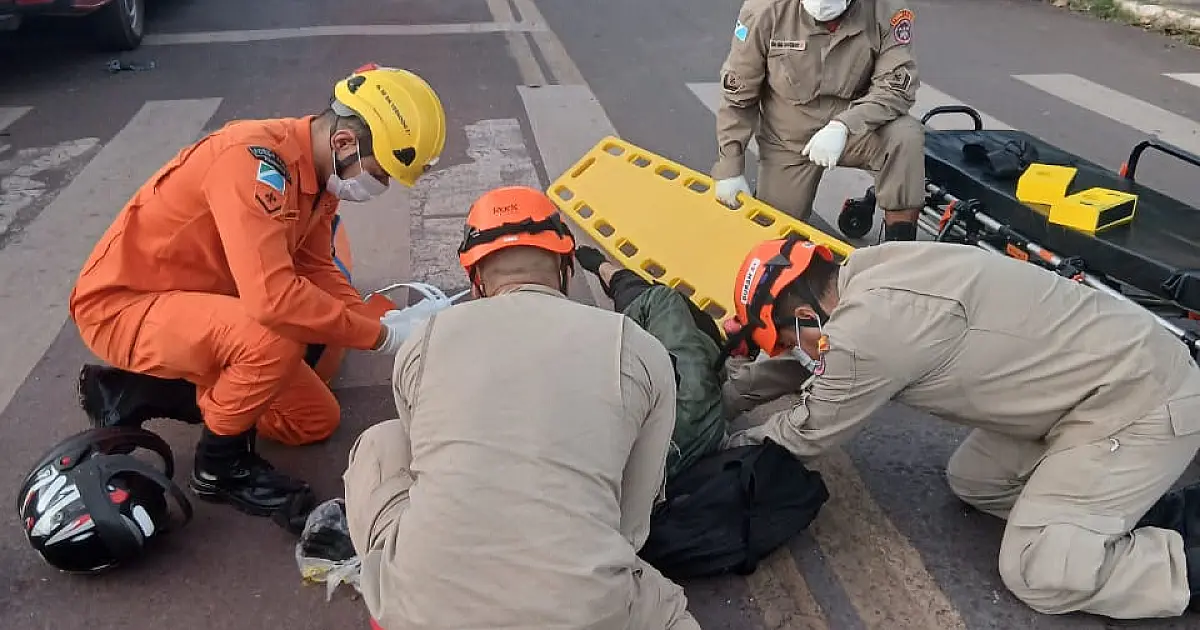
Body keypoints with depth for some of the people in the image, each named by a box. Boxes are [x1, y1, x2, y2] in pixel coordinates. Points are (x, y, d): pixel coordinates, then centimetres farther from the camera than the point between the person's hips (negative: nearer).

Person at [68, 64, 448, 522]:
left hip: (201, 306, 9)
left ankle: (140, 392, 16)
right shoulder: (254, 159, -30)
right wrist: (381, 335, -28)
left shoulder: (318, 170, -2)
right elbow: (273, 297, -40)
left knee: (316, 420, 9)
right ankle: (220, 464, -7)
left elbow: (316, 270, 6)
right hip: (121, 304, -9)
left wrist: (385, 328, -8)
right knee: (276, 339, -35)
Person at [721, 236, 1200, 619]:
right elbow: (821, 375, 19)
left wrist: (742, 443, 9)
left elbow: (810, 431, -8)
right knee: (973, 482, 14)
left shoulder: (867, 328, -27)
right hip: (1113, 371, 10)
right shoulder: (869, 271, 0)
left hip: (1143, 402, -9)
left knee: (1036, 575, -9)